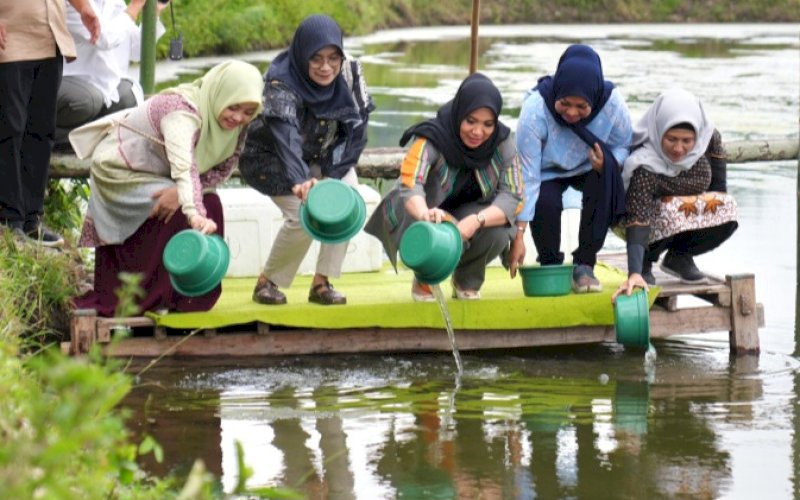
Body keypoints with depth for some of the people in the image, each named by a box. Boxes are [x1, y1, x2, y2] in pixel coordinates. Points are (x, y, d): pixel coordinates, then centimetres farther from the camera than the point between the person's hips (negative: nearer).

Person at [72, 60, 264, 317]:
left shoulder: (237, 127, -9)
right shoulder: (182, 110, -34)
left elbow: (221, 170, -12)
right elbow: (184, 166, -48)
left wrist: (181, 192, -30)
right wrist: (195, 214, -63)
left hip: (154, 175, 8)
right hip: (118, 171, -8)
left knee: (210, 204, -10)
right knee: (178, 212, -26)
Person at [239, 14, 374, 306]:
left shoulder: (349, 72, -19)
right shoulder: (281, 83, -34)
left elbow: (357, 124, -11)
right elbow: (286, 138, -50)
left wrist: (333, 174, -20)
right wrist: (298, 181, -67)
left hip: (325, 157, 5)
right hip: (271, 158, -5)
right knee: (304, 214, -23)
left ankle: (322, 282, -7)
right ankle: (267, 282, 0)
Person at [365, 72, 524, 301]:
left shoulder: (501, 143, -15)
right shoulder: (431, 140, -25)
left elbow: (513, 196, -22)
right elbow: (410, 185, -40)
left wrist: (477, 220, -42)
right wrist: (425, 213, -65)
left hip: (468, 216, 3)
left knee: (499, 231, -31)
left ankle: (467, 282, 5)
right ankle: (424, 282, 2)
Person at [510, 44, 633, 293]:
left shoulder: (612, 103, -27)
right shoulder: (534, 110, -33)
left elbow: (623, 147, -9)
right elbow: (527, 177, -30)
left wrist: (606, 163, -34)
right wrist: (518, 236, -32)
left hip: (590, 170, 2)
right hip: (548, 172, -2)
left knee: (607, 160, -32)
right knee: (545, 202, -34)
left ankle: (584, 265, -19)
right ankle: (550, 265, 0)